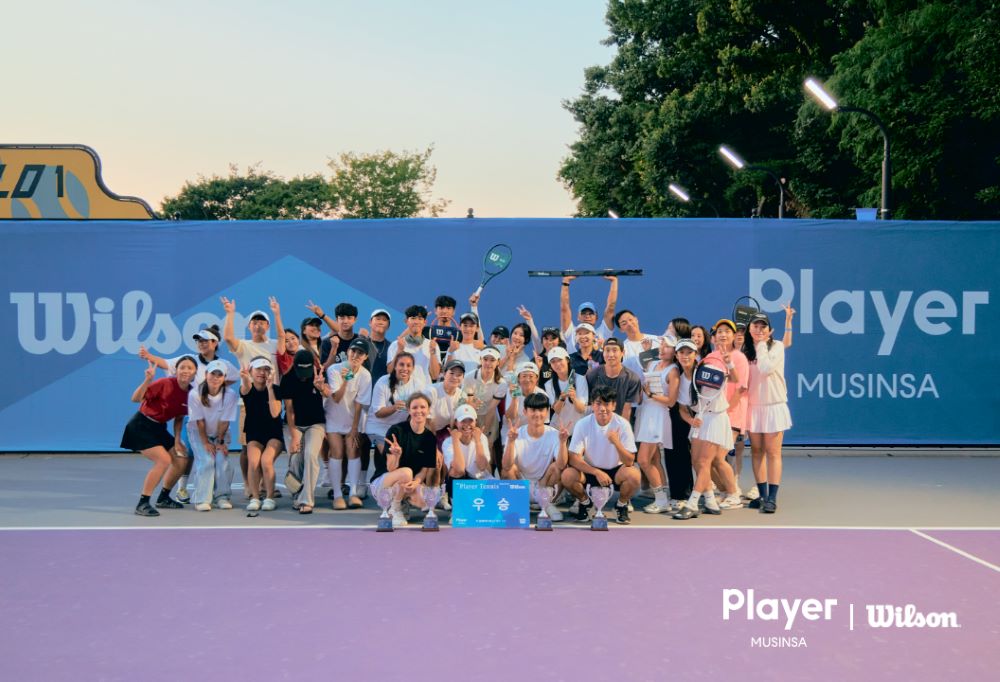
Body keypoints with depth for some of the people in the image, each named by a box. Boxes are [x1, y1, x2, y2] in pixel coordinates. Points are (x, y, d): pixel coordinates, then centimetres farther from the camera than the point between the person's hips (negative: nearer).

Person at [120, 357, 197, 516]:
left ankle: (163, 498, 29)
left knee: (180, 461, 7)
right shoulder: (165, 384, -23)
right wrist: (147, 380, -40)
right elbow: (136, 399, -27)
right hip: (141, 426, -8)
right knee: (163, 460, -22)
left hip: (159, 429, 8)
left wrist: (177, 440, 1)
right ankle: (142, 504, -11)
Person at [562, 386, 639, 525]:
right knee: (567, 476, -28)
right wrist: (597, 472, -29)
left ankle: (621, 505, 1)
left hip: (615, 471, -1)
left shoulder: (622, 424, -16)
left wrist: (616, 443, -38)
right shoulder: (582, 424, -15)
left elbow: (629, 462, -19)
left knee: (634, 475, -32)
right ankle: (586, 503, 5)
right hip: (589, 470, 1)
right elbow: (574, 458, -16)